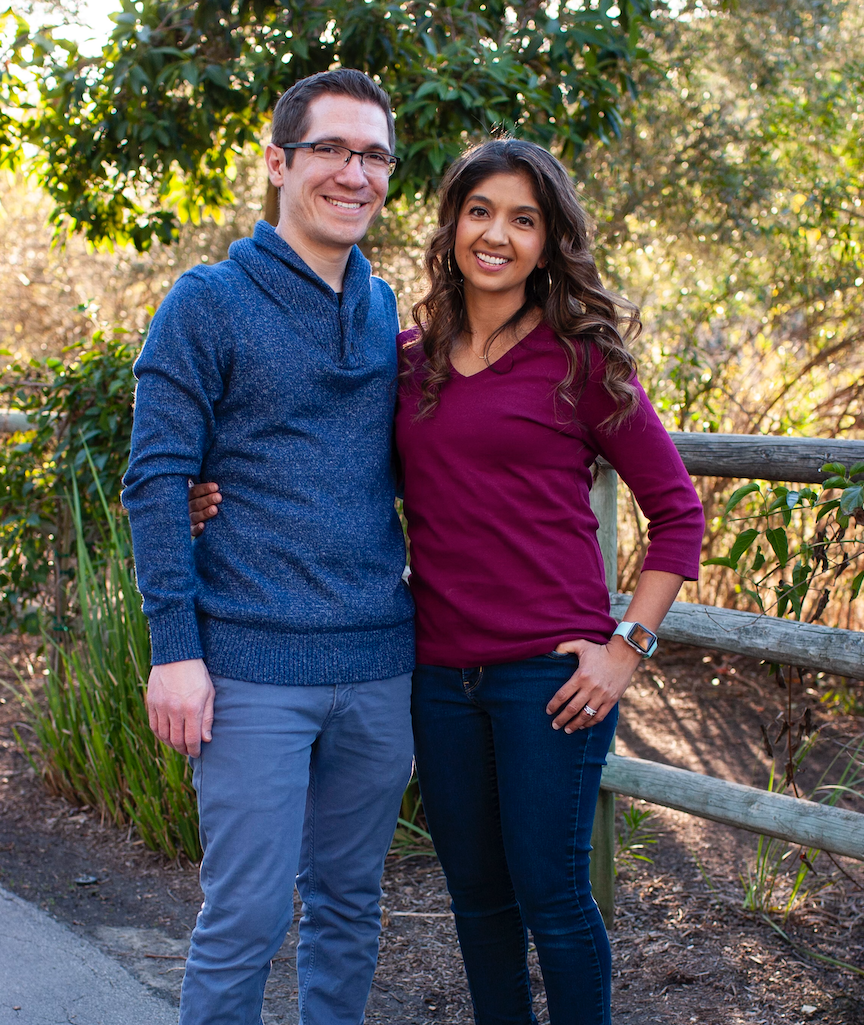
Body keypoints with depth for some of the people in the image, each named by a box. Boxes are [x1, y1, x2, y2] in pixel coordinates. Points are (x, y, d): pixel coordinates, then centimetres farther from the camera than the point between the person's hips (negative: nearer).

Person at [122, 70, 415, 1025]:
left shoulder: (391, 313, 11)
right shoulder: (209, 303, -4)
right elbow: (156, 482, -7)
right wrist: (176, 650, -13)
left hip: (379, 662, 5)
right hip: (254, 668, -5)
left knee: (349, 905, 15)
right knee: (246, 917, -2)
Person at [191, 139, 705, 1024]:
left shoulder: (582, 360, -4)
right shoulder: (408, 359, 8)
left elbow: (676, 511, 0)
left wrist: (628, 646, -8)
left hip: (548, 670, -4)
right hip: (441, 673, 4)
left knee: (549, 898, 2)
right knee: (477, 896, 15)